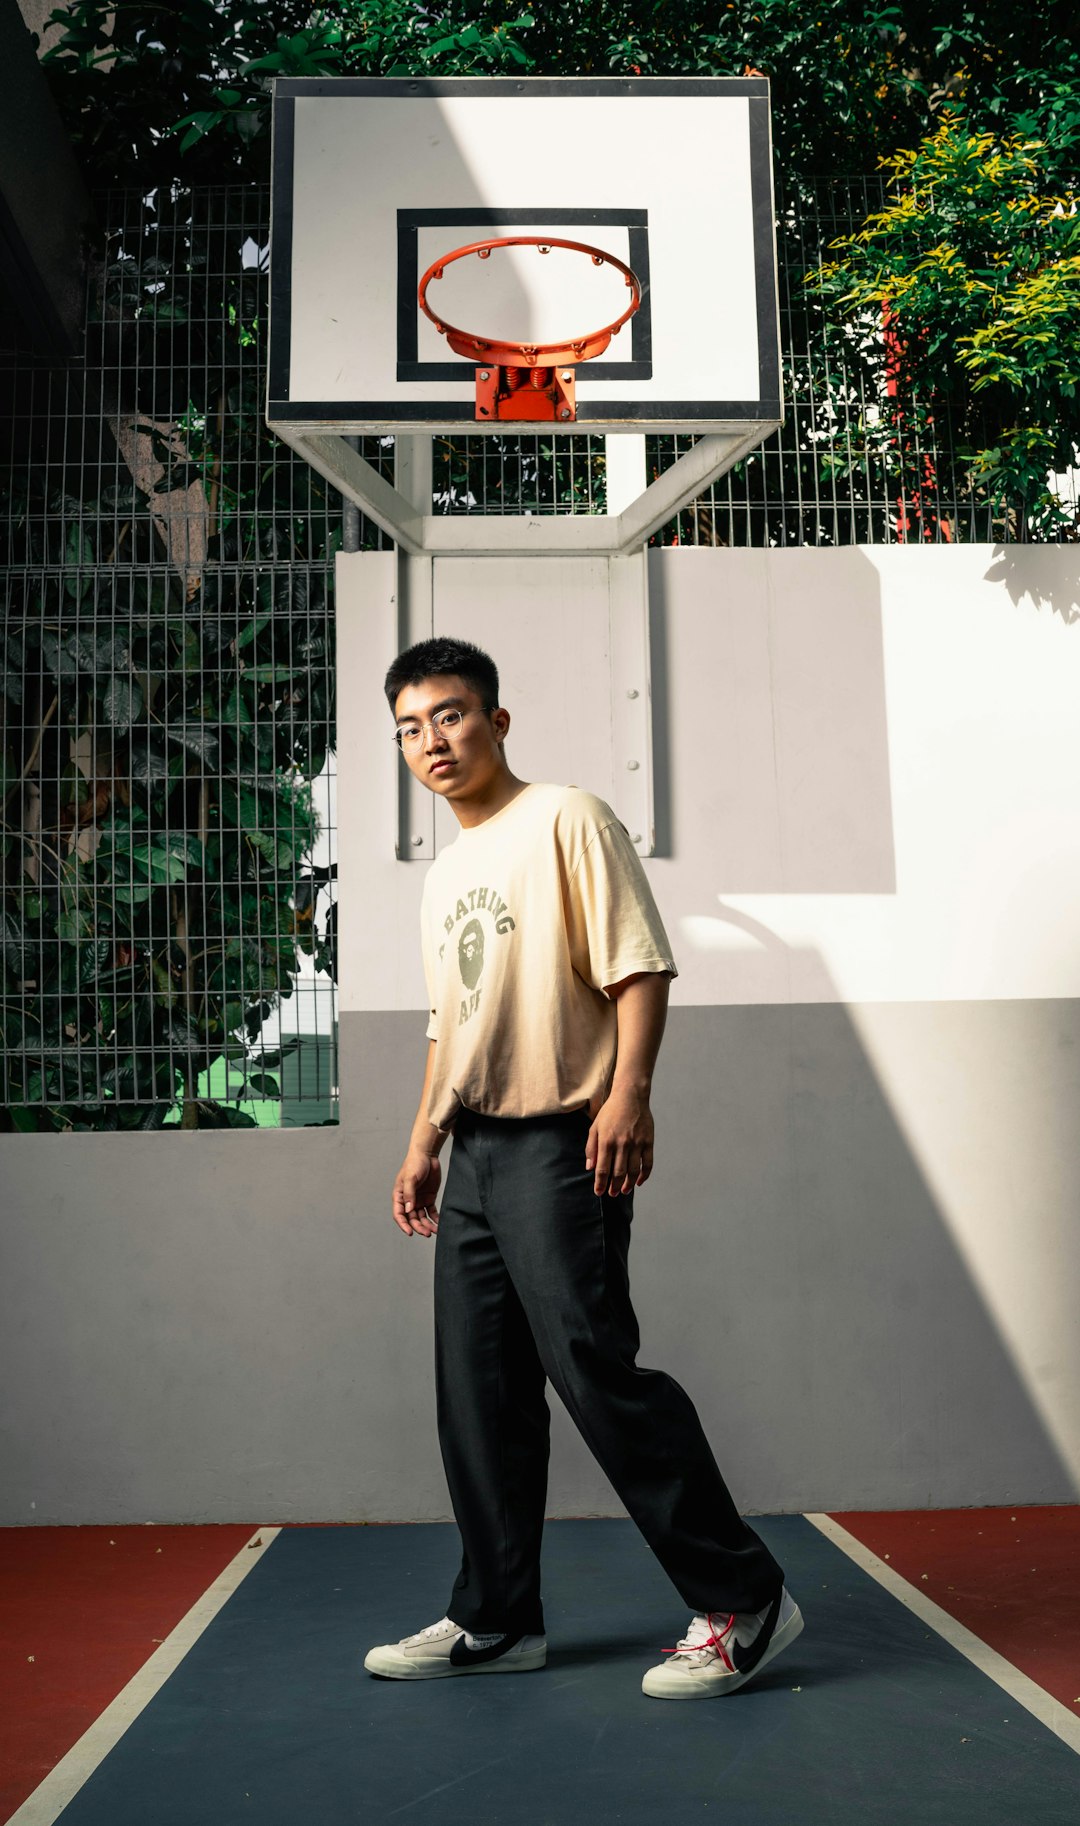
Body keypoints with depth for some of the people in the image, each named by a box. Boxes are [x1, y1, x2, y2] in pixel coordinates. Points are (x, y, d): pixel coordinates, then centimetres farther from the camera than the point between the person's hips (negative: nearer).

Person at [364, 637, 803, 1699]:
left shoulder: (566, 821, -4)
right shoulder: (444, 877, 21)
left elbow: (640, 966, -12)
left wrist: (628, 1093, -23)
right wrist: (424, 1145, 21)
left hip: (560, 1144, -8)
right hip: (475, 1154, 8)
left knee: (597, 1371, -11)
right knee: (478, 1396, 9)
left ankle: (743, 1604, 2)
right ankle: (496, 1621, 21)